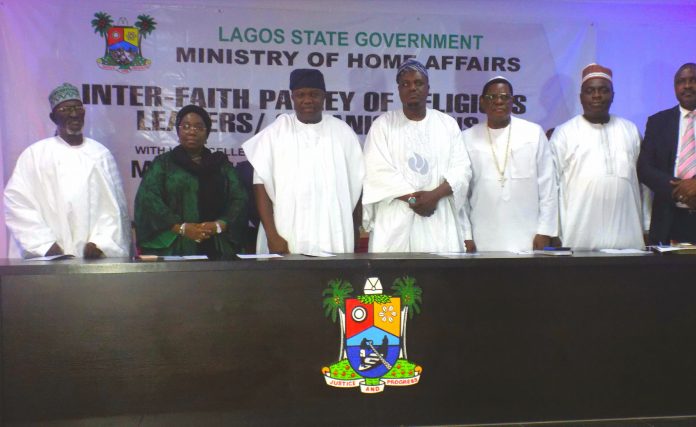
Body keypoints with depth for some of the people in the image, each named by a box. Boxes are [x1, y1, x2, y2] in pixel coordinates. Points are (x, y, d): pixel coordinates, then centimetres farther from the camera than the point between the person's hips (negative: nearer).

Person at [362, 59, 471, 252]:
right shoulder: (383, 124, 4)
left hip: (438, 220, 2)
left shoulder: (448, 124, 10)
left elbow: (461, 168, 3)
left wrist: (435, 195, -13)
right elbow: (378, 171, -6)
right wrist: (412, 198, -14)